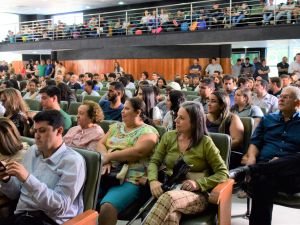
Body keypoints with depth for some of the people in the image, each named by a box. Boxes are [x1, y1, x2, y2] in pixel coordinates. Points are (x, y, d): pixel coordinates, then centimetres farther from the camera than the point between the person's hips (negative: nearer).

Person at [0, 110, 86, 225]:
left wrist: (27, 179, -22)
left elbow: (60, 206, -17)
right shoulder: (32, 151, 11)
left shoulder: (72, 161, -10)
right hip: (21, 216, 5)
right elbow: (15, 194, 17)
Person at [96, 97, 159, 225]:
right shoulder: (116, 126, 21)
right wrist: (105, 159, -8)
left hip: (130, 179, -5)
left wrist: (109, 156, -12)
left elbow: (138, 152, -15)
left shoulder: (148, 131, 1)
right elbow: (101, 144, 13)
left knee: (107, 208, -31)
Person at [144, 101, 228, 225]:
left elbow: (223, 173, -1)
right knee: (170, 215, -37)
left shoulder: (205, 142, 0)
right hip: (169, 190, 2)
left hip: (196, 195, -2)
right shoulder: (168, 136, 12)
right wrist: (153, 180, -9)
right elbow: (154, 161, 12)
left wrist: (198, 183, -16)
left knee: (169, 198, -39)